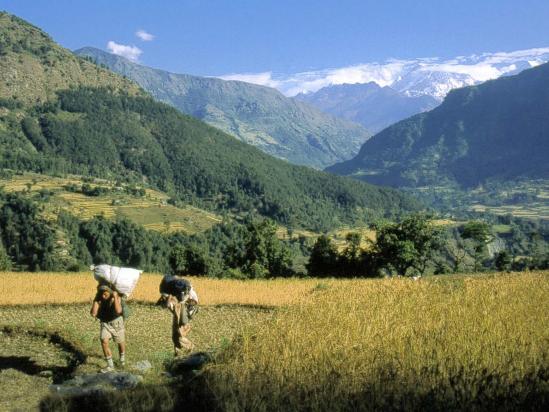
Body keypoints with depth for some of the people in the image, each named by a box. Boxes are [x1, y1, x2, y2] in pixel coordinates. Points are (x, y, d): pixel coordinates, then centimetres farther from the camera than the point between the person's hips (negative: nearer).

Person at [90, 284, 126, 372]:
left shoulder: (116, 297, -25)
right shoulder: (98, 298, -18)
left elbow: (118, 311, -42)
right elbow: (93, 314, -26)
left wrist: (115, 297, -42)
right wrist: (96, 300, -30)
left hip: (117, 322, -1)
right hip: (105, 323, 2)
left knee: (121, 343, 14)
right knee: (104, 341, -19)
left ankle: (122, 358, 46)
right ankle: (110, 365, -9)